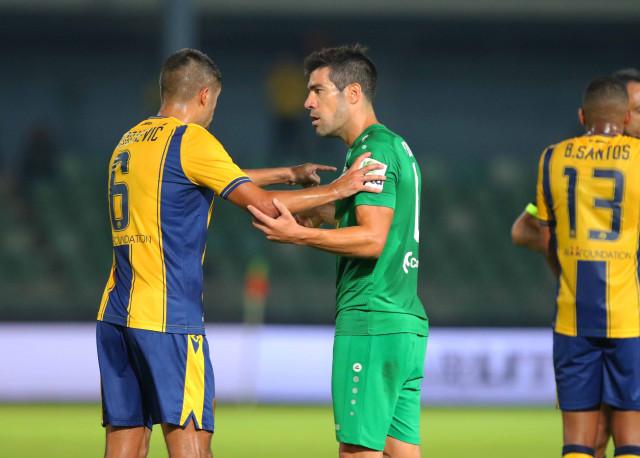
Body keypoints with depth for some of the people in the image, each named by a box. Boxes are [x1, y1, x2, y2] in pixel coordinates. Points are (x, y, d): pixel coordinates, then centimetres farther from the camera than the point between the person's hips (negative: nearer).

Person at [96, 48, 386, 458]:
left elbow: (224, 179, 30)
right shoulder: (191, 140, -8)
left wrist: (289, 175, 33)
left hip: (116, 314, 8)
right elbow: (262, 203, -12)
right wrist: (336, 190, -3)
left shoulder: (131, 140, 18)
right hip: (168, 317, -8)